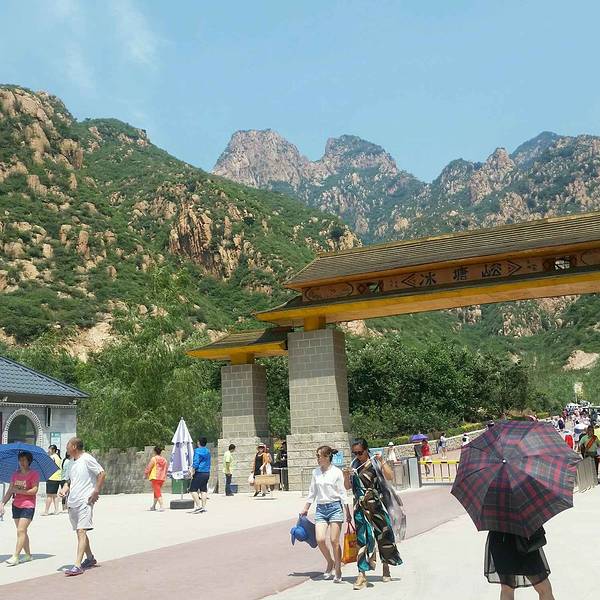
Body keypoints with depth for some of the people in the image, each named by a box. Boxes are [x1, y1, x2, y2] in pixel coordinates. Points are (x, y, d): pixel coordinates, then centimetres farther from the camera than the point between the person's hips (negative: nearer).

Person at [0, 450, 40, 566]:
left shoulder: (34, 474, -7)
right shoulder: (15, 474, 11)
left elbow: (34, 490, -16)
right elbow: (9, 491, 10)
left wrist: (19, 491, -19)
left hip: (28, 506, -7)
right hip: (16, 505, 7)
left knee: (21, 531, -11)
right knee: (22, 531, 11)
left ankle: (15, 557, -10)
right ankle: (28, 555, 22)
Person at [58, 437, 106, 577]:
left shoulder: (87, 459, -10)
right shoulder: (73, 462, 16)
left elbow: (102, 474, -12)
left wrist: (96, 492, -14)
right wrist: (64, 489, 6)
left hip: (85, 501, -9)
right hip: (72, 502, 9)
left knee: (81, 531, -13)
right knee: (80, 532, 15)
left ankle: (77, 565, -16)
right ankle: (90, 558, 30)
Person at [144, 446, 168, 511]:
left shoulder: (154, 458, -9)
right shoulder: (164, 459, 9)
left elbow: (148, 467, -5)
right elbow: (165, 469, 16)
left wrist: (145, 474, 11)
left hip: (155, 478, -6)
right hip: (162, 478, 6)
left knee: (157, 492, -5)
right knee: (156, 492, 19)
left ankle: (162, 506, -15)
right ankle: (153, 506, 28)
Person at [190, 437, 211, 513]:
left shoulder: (197, 450, -9)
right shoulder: (208, 451, 13)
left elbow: (196, 462, -16)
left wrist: (193, 470, -6)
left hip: (199, 473, -7)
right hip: (207, 473, 7)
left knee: (193, 489, -3)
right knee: (204, 490, 10)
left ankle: (199, 506, -11)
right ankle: (204, 507, 8)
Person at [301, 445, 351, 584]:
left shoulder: (337, 472, -4)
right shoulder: (315, 472, 9)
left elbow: (342, 493, -2)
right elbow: (312, 492, 18)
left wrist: (348, 513, -3)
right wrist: (305, 509, 19)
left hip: (335, 506, -4)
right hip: (320, 508, 4)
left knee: (334, 541, -3)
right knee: (320, 540, -8)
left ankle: (338, 569, 13)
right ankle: (330, 562, 19)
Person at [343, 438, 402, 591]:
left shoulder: (375, 462, -4)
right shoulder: (354, 465, 6)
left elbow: (390, 477, -15)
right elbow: (348, 487, 8)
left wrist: (382, 462, -24)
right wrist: (346, 476, -11)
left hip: (376, 505, -2)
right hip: (360, 507, 2)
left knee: (383, 535, 9)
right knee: (362, 538, -3)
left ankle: (386, 569, 29)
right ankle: (362, 574, -3)